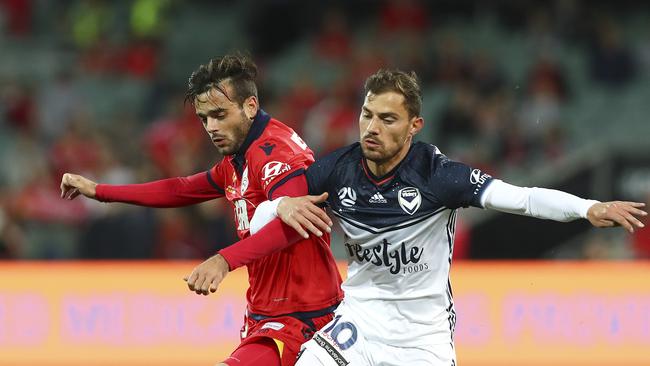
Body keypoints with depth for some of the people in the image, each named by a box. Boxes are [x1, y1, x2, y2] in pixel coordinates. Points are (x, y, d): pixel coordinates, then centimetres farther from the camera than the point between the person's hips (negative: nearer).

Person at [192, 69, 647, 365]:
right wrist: (283, 207, -25)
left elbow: (515, 197, -28)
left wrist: (590, 208, -43)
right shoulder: (338, 169, -8)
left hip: (425, 327, -2)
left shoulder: (435, 172, -18)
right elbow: (259, 222, 0)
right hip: (362, 316, 2)